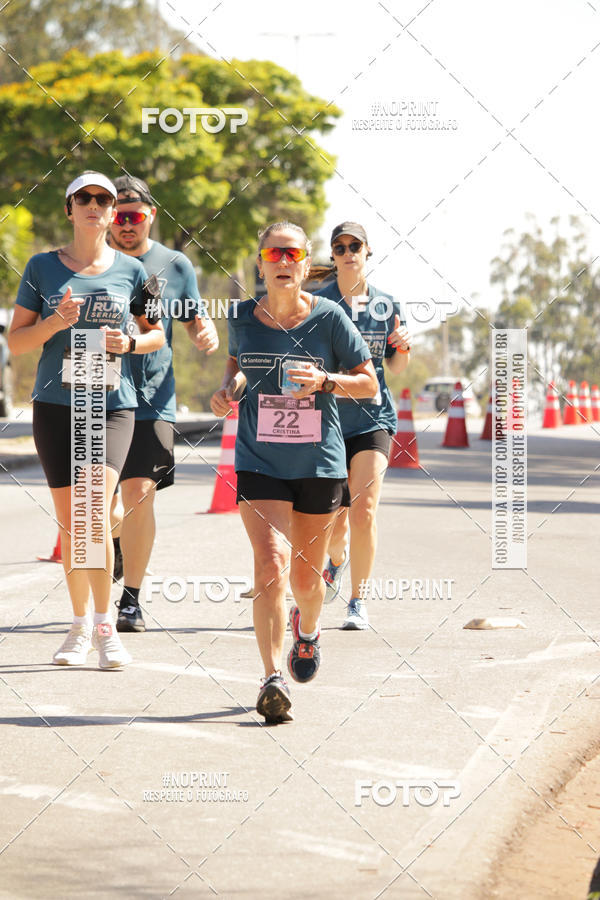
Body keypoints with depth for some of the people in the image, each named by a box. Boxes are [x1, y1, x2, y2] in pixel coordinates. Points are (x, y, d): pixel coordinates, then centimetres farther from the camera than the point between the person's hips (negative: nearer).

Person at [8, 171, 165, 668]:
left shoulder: (130, 270, 5)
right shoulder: (43, 267, 4)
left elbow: (157, 333, 16)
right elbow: (16, 341, 5)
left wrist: (129, 342, -5)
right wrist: (56, 321, -13)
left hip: (113, 407, -1)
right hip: (55, 404, 1)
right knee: (69, 521, 5)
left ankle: (105, 624, -8)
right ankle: (80, 626, 19)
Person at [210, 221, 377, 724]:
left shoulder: (329, 318, -6)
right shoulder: (243, 319, 1)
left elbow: (369, 383, 0)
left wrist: (324, 381, -17)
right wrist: (227, 390, 2)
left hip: (320, 463, 0)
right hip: (259, 462, 0)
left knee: (306, 576, 12)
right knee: (271, 563, -18)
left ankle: (308, 627, 48)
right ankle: (273, 680, -20)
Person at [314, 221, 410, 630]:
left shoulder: (387, 305, 5)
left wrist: (403, 348, -6)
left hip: (373, 418, 0)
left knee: (363, 512, -14)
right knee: (334, 524, 4)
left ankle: (359, 600, 0)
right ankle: (338, 558, 41)